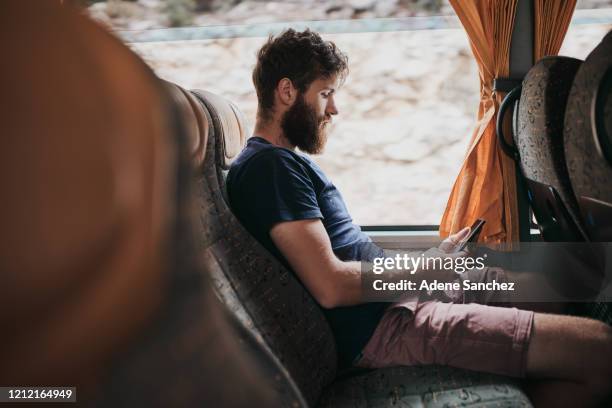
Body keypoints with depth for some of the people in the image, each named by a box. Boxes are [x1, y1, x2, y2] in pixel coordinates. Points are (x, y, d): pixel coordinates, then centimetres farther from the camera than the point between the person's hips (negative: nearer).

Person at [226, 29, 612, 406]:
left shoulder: (289, 162, 18)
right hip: (383, 328, -11)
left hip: (397, 293, 11)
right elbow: (332, 286, -23)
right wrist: (424, 268, -9)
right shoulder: (269, 166, -15)